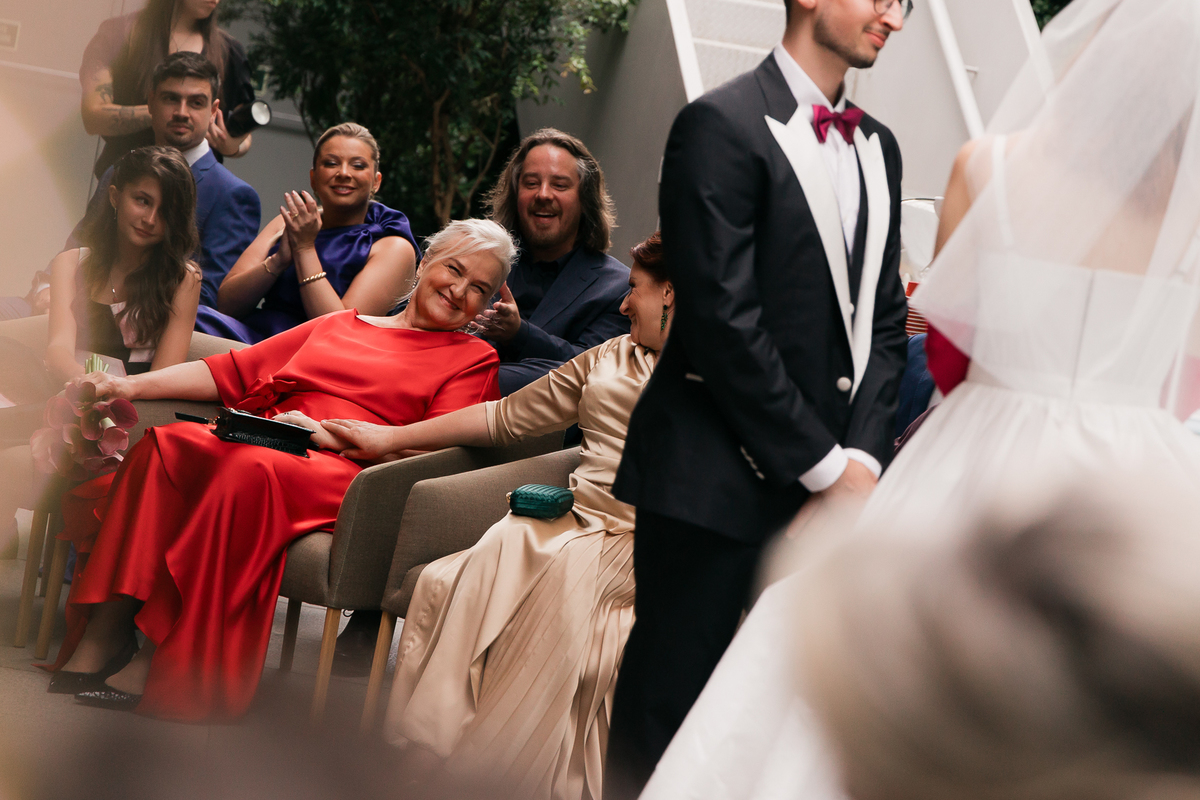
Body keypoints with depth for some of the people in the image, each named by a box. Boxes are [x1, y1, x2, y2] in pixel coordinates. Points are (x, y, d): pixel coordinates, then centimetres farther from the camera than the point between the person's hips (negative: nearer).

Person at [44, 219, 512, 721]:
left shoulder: (473, 359, 15)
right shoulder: (338, 325, 29)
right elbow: (234, 371, 24)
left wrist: (328, 433, -11)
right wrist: (132, 386, 12)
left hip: (342, 471, -4)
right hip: (263, 445, 5)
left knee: (251, 470, -37)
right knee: (162, 444, -27)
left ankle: (165, 672, -34)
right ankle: (101, 637, -31)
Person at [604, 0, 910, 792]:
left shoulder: (879, 148, 15)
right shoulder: (723, 125, -8)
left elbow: (884, 319, 13)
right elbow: (724, 319, -14)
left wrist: (863, 453, -3)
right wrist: (824, 465, -12)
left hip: (837, 481, 6)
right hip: (719, 479, -6)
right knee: (669, 703, 0)